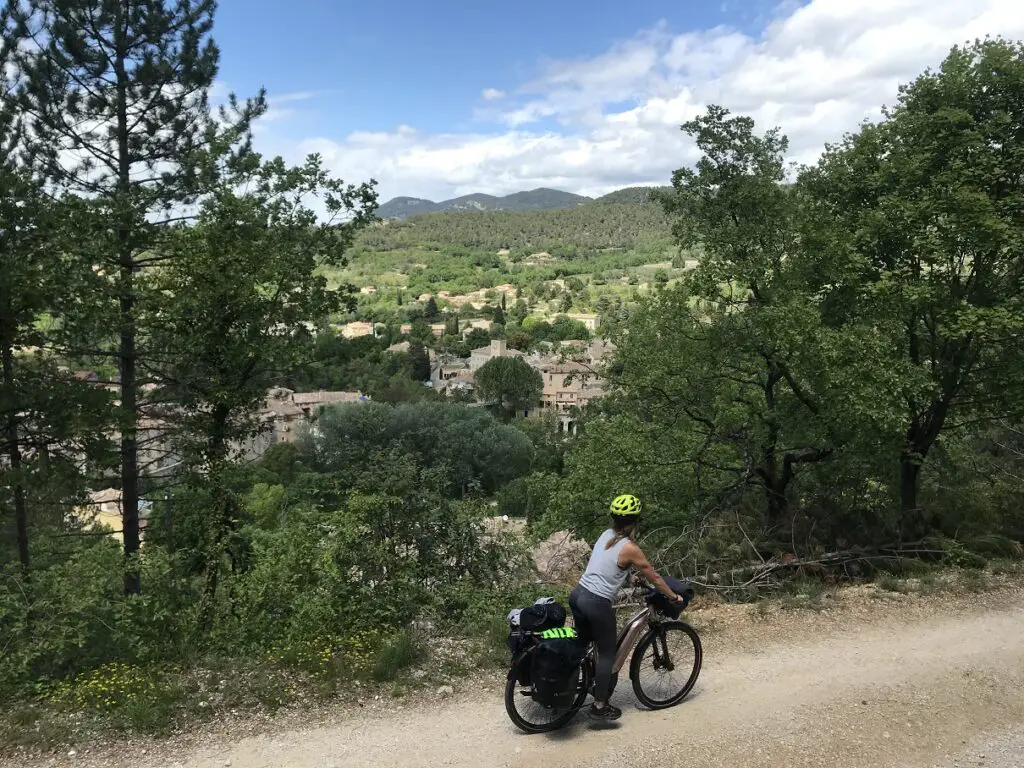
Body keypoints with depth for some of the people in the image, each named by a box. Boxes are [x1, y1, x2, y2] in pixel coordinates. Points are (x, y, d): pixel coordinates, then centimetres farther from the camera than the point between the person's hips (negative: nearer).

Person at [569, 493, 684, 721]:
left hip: (577, 595, 7)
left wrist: (636, 573, 34)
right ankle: (600, 705, 19)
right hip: (597, 604, -6)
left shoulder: (606, 535, 7)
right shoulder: (630, 548, -12)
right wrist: (674, 596, 14)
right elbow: (654, 578, -1)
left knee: (582, 641, 27)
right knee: (607, 653, 11)